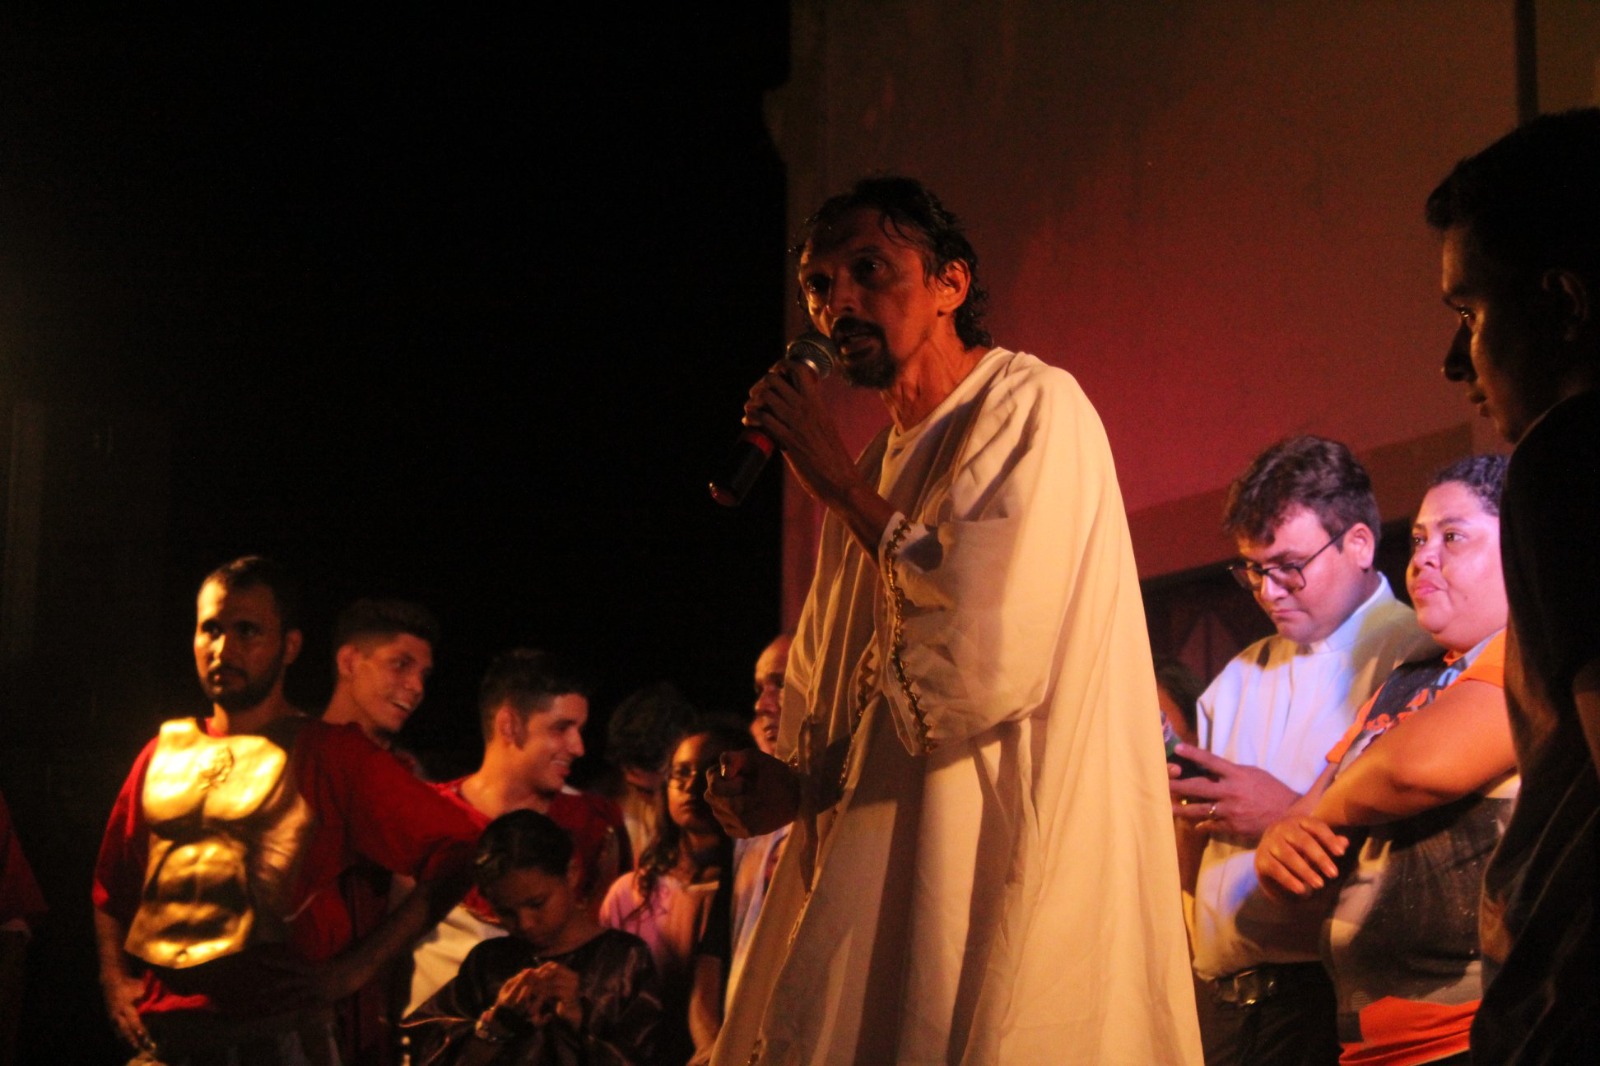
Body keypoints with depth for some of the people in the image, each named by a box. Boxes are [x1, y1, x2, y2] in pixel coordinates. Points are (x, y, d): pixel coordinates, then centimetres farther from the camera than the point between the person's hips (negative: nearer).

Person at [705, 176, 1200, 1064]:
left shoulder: (1032, 408, -8)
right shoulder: (874, 469, 16)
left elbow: (993, 659, -22)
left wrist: (840, 486, -13)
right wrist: (788, 783, -1)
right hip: (872, 882, 8)